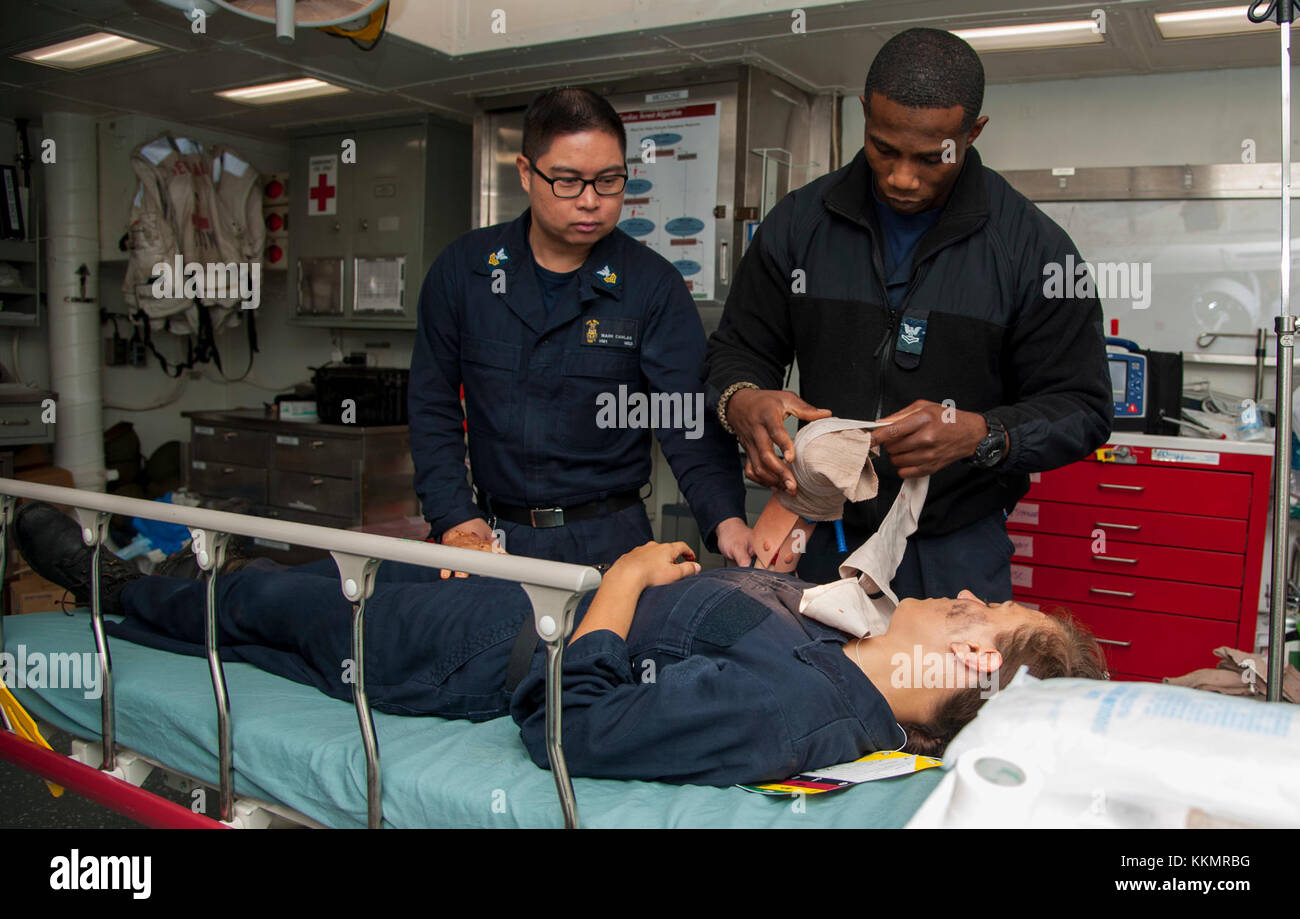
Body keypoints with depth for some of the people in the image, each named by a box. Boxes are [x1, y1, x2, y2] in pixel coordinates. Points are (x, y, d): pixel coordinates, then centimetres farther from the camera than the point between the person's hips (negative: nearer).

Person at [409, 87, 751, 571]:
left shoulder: (654, 285, -5)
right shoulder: (463, 268, 1)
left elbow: (689, 420, -14)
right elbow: (433, 407, 5)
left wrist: (726, 519, -31)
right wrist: (455, 518, -5)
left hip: (608, 540, -1)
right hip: (493, 534, 2)